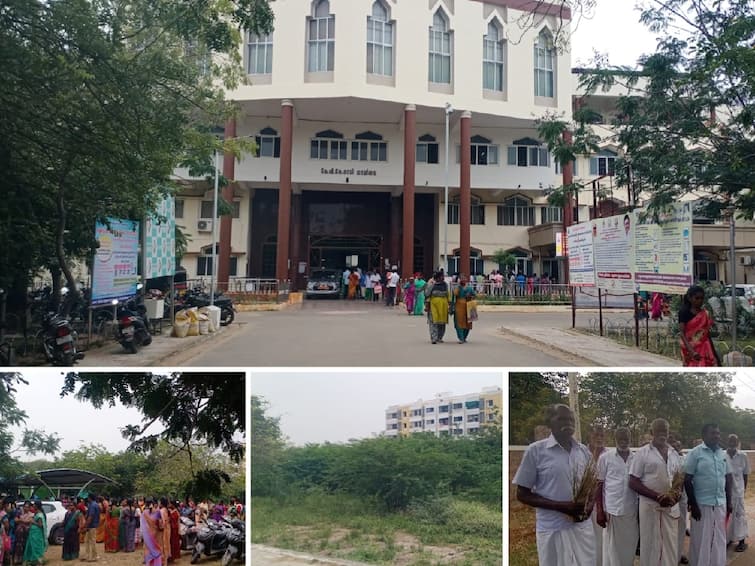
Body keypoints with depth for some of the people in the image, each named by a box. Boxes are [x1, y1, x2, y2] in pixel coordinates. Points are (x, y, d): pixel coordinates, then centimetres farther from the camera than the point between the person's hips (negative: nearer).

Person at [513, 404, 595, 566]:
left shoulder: (584, 451, 7)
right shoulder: (535, 450, -8)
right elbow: (522, 494, -7)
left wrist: (590, 505, -5)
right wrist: (560, 506, -17)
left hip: (583, 527, 4)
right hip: (553, 529, -4)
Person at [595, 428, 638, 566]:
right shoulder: (605, 457, -2)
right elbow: (598, 484, -1)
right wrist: (599, 510, -6)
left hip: (632, 510, 3)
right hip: (612, 510, -3)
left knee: (629, 548, 11)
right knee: (612, 549, 2)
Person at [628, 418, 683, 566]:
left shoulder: (674, 453, 9)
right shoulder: (642, 453, -6)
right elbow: (633, 482, -8)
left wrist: (678, 494, -5)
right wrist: (657, 496, -17)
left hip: (672, 506, 4)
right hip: (650, 506, -4)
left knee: (670, 546, 8)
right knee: (650, 545, 3)